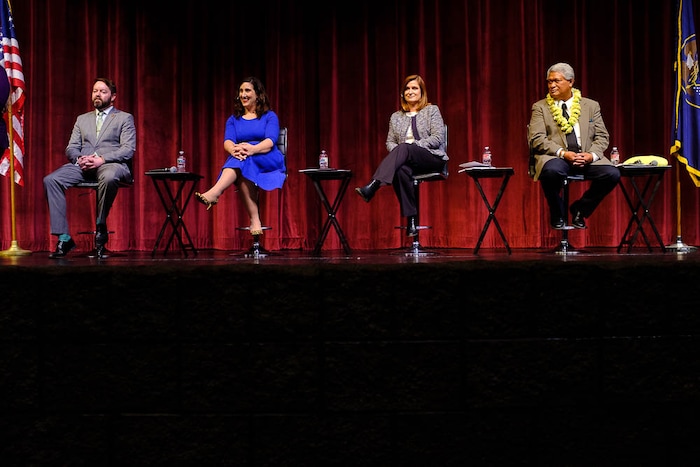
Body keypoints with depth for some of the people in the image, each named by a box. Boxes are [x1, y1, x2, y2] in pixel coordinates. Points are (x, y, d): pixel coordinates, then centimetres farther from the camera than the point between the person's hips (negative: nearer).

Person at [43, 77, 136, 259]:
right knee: (50, 180, -23)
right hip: (83, 166, 4)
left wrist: (101, 159, -15)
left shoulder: (125, 118, 13)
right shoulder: (82, 119, 27)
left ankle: (100, 232, -23)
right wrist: (79, 159, -7)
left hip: (111, 164, -4)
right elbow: (71, 148, 19)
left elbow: (128, 149, -1)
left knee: (109, 178, -42)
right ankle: (64, 238, -23)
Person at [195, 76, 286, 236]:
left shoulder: (269, 116, 11)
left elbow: (270, 142, -9)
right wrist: (234, 150, -28)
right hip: (246, 165, 3)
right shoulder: (233, 119, 20)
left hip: (269, 162, -3)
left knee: (243, 161, -39)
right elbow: (227, 142, 0)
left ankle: (214, 193, -62)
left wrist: (252, 149, -33)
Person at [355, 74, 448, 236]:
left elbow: (437, 138, -2)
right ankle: (411, 219, -38)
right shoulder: (396, 117, 21)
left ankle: (372, 187, -53)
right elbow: (390, 142, 16)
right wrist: (397, 153, -8)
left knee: (404, 148, -36)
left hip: (433, 158, -3)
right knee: (401, 171, -38)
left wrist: (413, 145, -13)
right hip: (408, 161, 3)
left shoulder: (432, 110, 9)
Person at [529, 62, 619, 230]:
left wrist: (592, 154, -11)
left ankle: (579, 209, 1)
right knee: (552, 171, -38)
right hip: (555, 158, -3)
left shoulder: (591, 106, 16)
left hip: (587, 158, 3)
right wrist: (562, 153, -17)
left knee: (612, 174, -24)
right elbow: (537, 139, -3)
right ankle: (557, 214, -8)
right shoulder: (540, 107, 9)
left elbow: (602, 136, 11)